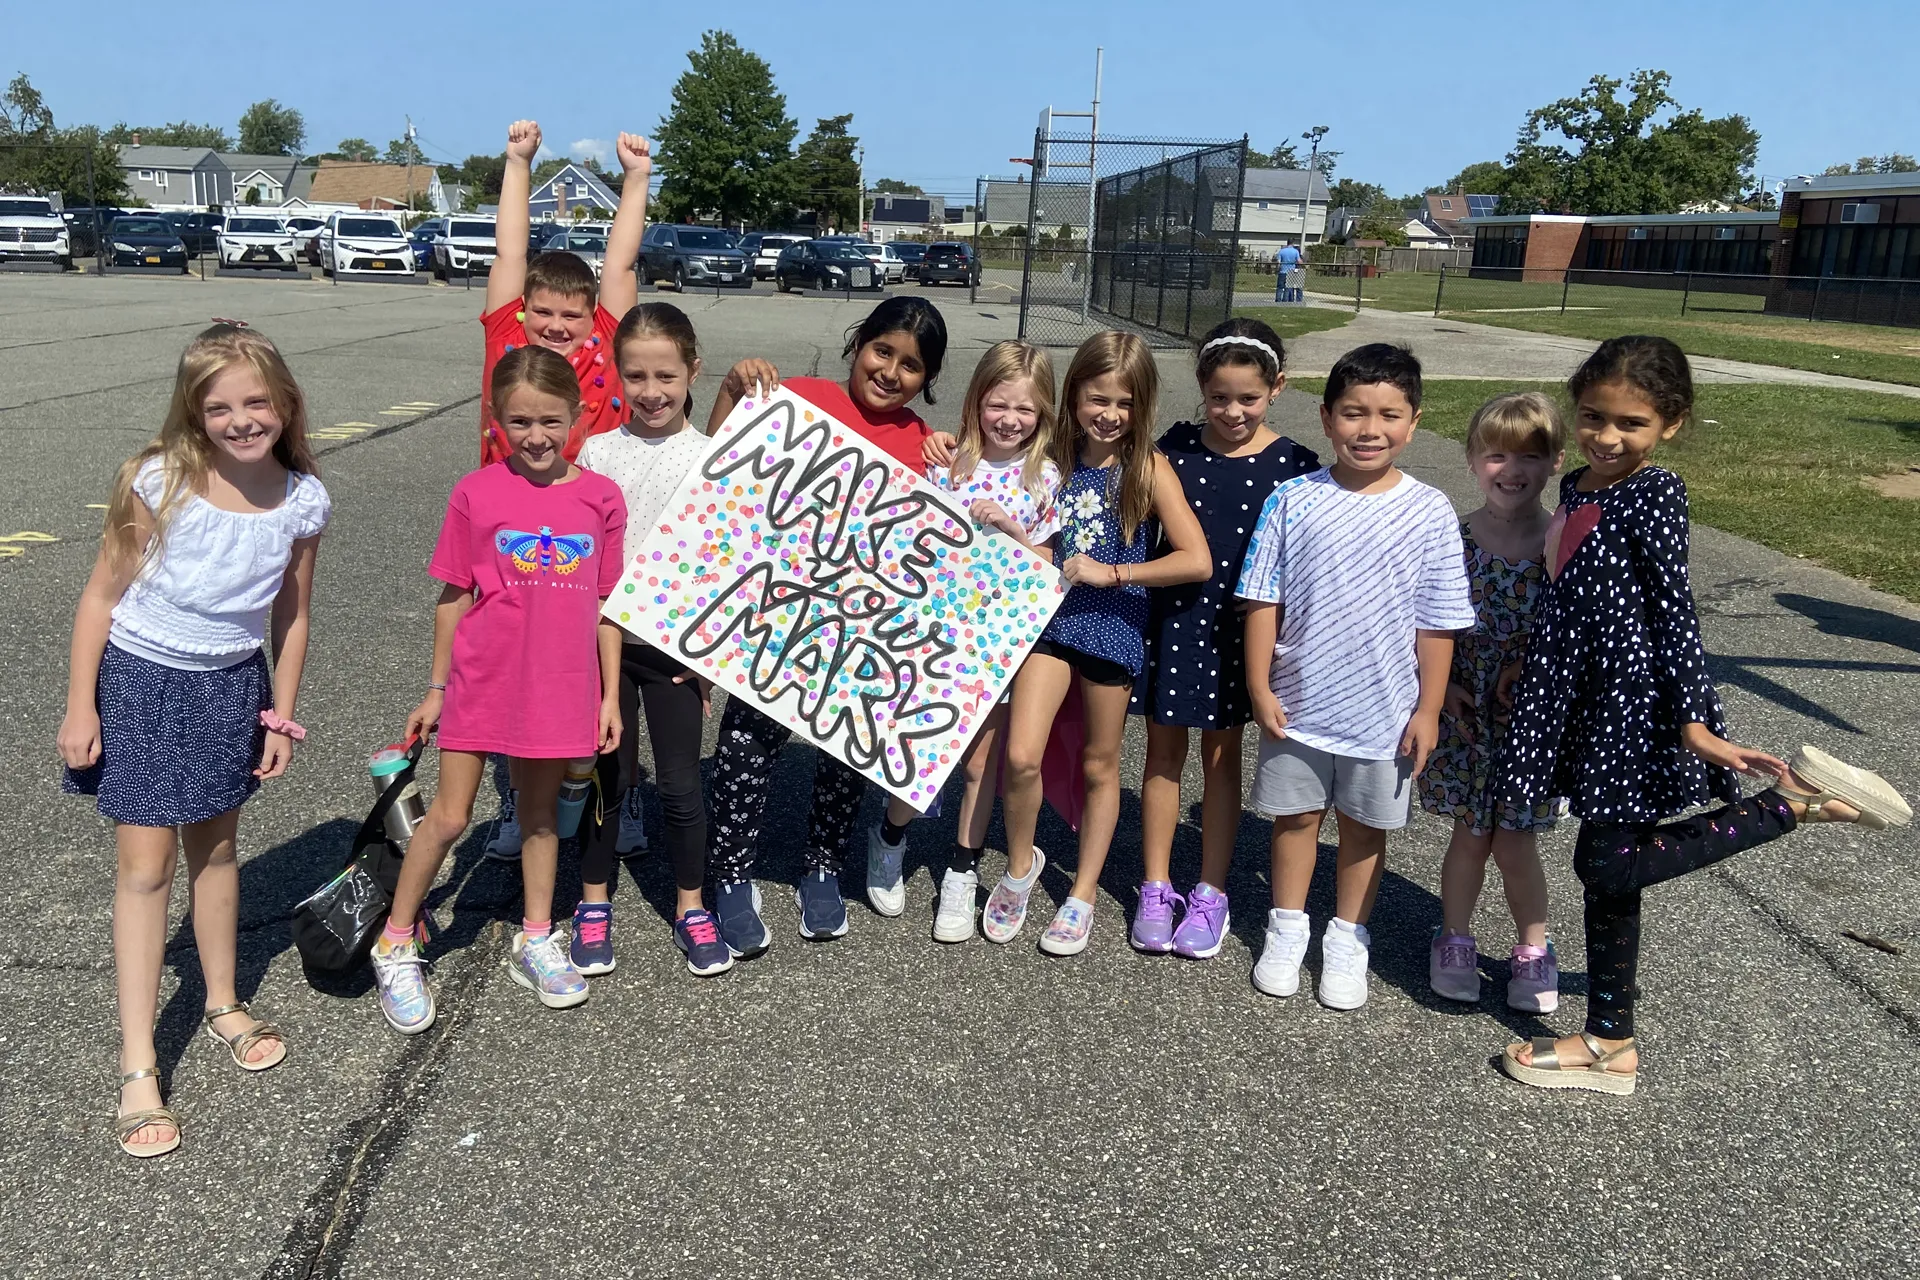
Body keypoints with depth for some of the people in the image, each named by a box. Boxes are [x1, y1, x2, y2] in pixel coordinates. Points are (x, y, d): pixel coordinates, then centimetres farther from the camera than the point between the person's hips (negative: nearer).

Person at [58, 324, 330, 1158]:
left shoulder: (302, 500, -9)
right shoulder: (160, 483, -19)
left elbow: (290, 615, 2)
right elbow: (102, 596, -10)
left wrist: (281, 718, 5)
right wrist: (79, 709, -10)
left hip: (232, 686, 3)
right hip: (141, 681, -3)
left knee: (215, 848, 18)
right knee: (145, 865, -1)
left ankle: (223, 1006, 37)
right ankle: (137, 1067, 7)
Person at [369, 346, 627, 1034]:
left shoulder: (602, 498, -2)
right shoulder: (476, 493, -6)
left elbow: (605, 603, 4)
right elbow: (454, 597, 1)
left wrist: (610, 693, 4)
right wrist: (435, 689, 5)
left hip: (560, 686, 2)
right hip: (483, 681, -2)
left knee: (541, 808, 17)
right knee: (449, 815, 4)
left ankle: (536, 940, 32)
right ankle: (397, 944, 22)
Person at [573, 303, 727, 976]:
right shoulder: (597, 451, 1)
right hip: (603, 637, 1)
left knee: (681, 783, 5)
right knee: (607, 776, 10)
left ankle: (691, 909, 22)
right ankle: (594, 905, 26)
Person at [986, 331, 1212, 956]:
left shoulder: (1149, 469, -9)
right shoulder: (1057, 458, 4)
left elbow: (1197, 560, -17)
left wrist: (1110, 573, -18)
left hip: (1113, 625, -2)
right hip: (1052, 616, 2)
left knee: (1100, 765, 12)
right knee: (1021, 757, -12)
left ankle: (1082, 896, 28)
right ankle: (1020, 865, 17)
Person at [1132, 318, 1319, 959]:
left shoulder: (1294, 465, -7)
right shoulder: (1176, 445, -2)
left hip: (1239, 628, -2)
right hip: (1171, 617, 2)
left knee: (1221, 756, 11)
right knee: (1164, 753, 10)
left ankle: (1210, 895, 23)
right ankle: (1156, 889, 23)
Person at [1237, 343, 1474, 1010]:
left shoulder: (1430, 511, -8)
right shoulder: (1293, 501, -8)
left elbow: (1437, 624, -4)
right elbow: (1263, 600, -4)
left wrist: (1428, 709, -4)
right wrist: (1259, 687, -6)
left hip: (1384, 710, 0)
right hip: (1298, 703, 0)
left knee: (1364, 825, 15)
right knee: (1295, 816, 15)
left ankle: (1347, 939, 34)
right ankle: (1287, 928, 35)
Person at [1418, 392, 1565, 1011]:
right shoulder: (1452, 539, -6)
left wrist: (1534, 670, -15)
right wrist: (1439, 684, -10)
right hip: (1463, 710, 1)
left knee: (1515, 841, 8)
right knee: (1470, 834, 12)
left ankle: (1532, 953, 30)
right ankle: (1455, 942, 32)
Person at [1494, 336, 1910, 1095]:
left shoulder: (1653, 495, -14)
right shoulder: (1578, 490, 9)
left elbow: (1673, 609, -17)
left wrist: (1692, 720, -20)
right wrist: (1525, 673, 22)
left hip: (1636, 697, -8)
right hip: (1588, 698, 8)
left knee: (1609, 866, -7)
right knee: (1604, 868, 12)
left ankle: (1795, 802, 2)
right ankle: (1610, 1044, 23)